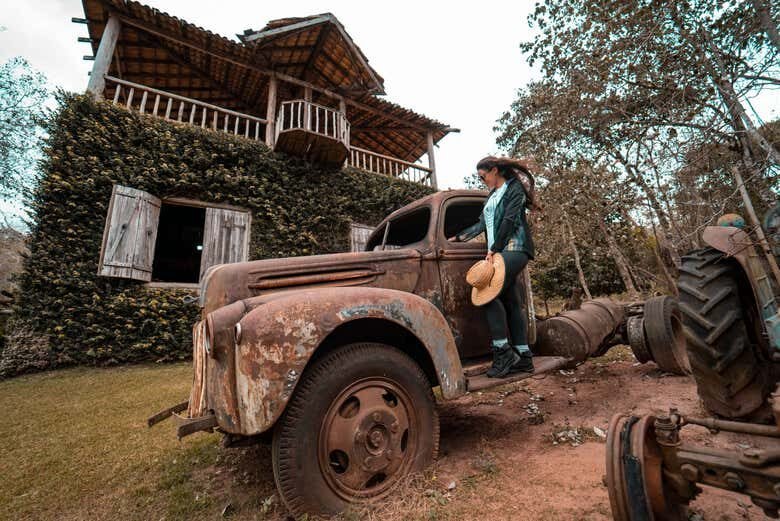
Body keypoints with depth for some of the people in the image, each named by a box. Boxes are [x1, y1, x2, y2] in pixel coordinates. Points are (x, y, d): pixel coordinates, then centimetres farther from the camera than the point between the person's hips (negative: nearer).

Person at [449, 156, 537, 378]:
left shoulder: (515, 187, 1)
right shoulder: (492, 195, 25)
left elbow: (509, 220, -11)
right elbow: (482, 224, 26)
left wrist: (493, 249, -16)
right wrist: (457, 238, 25)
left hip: (513, 248, -8)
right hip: (499, 251, 8)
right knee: (511, 301, 3)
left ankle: (504, 352, -14)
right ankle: (524, 357, 7)